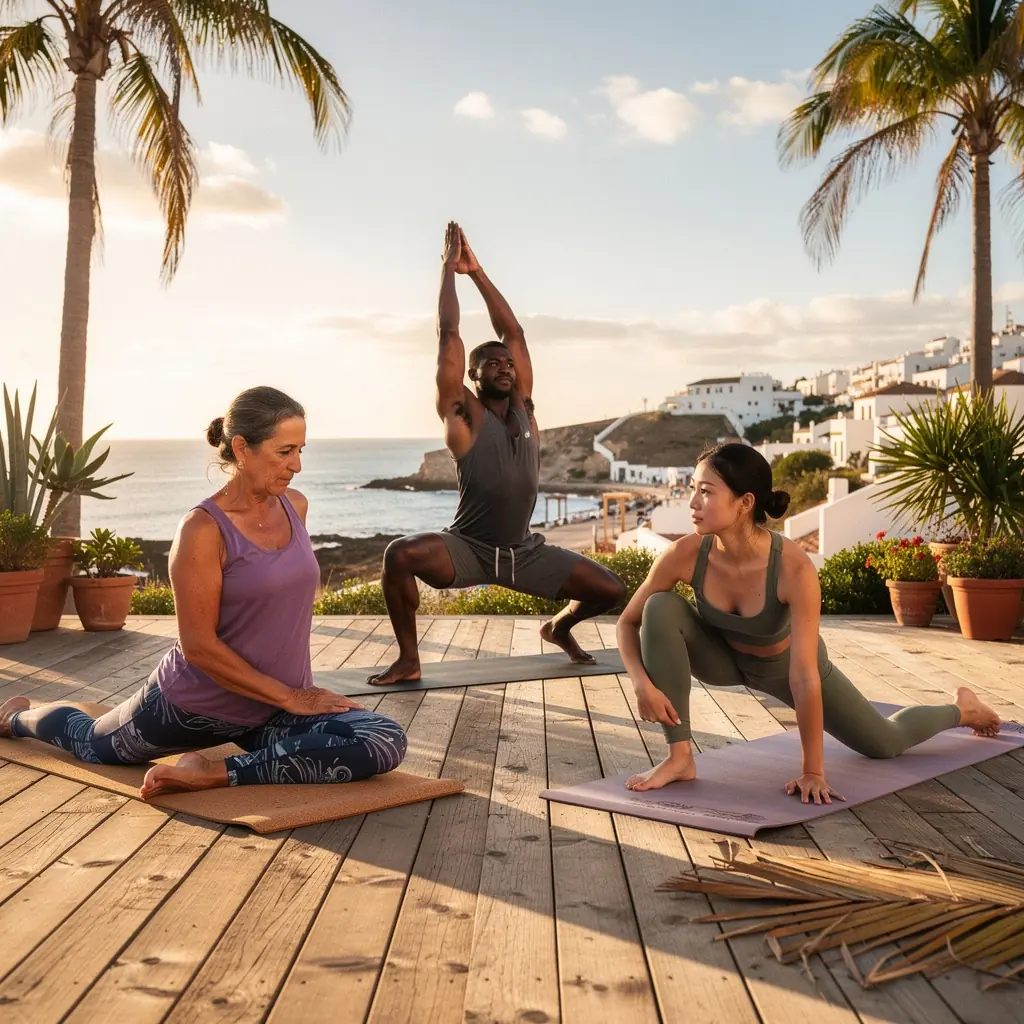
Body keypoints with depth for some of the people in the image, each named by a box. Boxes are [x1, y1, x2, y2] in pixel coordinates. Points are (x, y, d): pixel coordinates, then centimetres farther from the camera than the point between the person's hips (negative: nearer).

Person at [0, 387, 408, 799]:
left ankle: (217, 774, -16)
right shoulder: (203, 529, -22)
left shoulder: (295, 506, -2)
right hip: (195, 702, -4)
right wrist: (290, 697, -21)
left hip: (273, 711, 5)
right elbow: (199, 646, -23)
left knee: (386, 743, -21)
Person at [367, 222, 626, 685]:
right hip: (468, 548, -5)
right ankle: (408, 658, -12)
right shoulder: (463, 413, -5)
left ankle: (559, 627, 31)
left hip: (524, 551, 5)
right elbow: (448, 334, -9)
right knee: (400, 554, -34)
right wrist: (449, 267, -2)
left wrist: (477, 272, 9)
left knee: (611, 591, -4)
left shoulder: (523, 407, 7)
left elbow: (514, 333, 7)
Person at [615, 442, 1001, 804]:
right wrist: (643, 683, -33)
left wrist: (813, 770, -32)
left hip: (783, 664, -2)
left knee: (885, 744, 11)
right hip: (722, 657, 2)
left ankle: (962, 709, 46)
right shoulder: (685, 554, -31)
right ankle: (680, 757, -19)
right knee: (660, 608, -29)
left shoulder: (794, 568, -39)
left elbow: (804, 676, -36)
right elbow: (628, 622, -16)